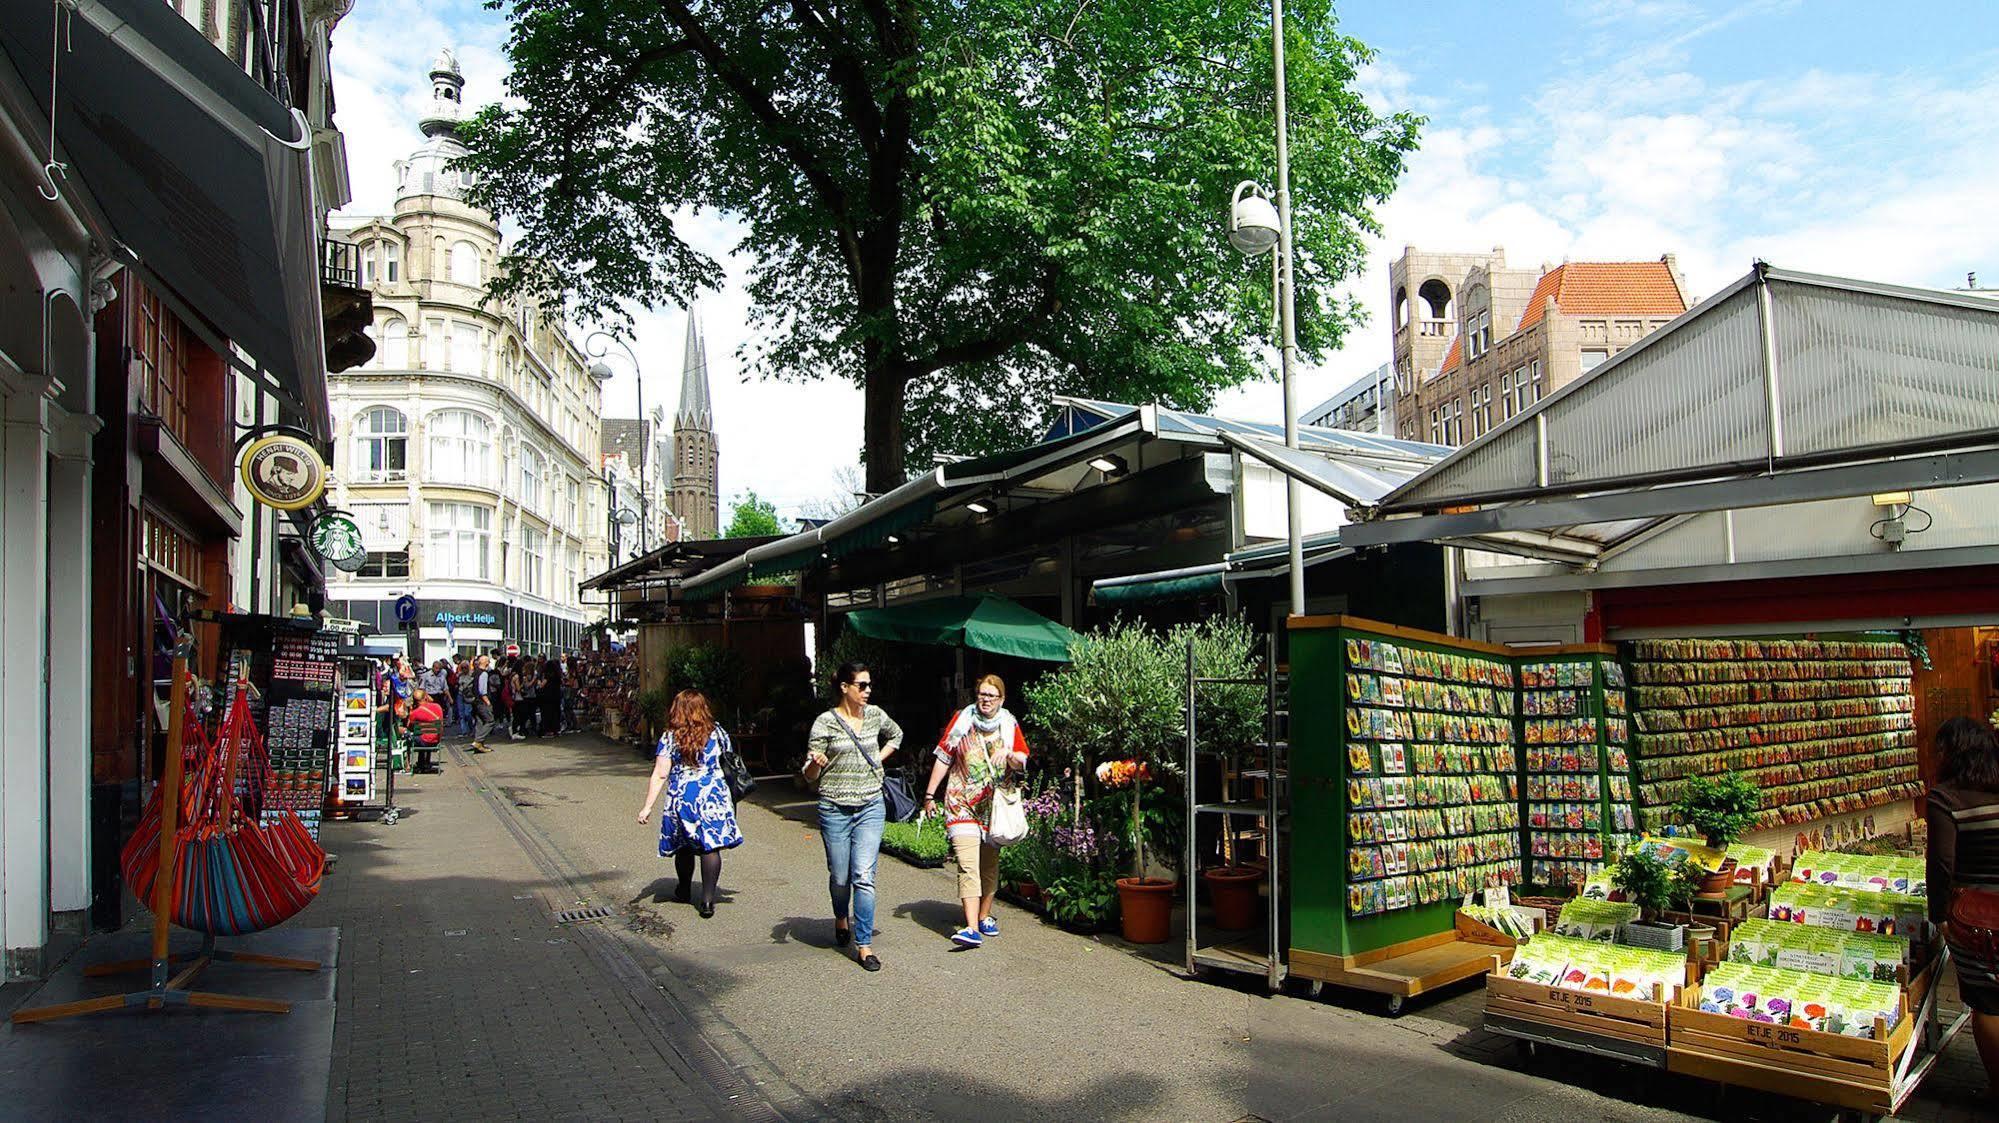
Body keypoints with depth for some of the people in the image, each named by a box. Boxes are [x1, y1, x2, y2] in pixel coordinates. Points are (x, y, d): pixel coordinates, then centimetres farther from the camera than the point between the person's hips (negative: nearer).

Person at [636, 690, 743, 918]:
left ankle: (684, 890, 35)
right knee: (710, 847, 0)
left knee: (684, 847, 16)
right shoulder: (717, 733, 3)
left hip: (681, 799, 0)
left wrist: (647, 806, -3)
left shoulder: (669, 738, -2)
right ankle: (707, 899, -6)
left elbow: (659, 775, -6)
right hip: (713, 797, 0)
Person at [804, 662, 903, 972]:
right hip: (835, 809, -2)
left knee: (864, 877, -7)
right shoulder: (825, 722, -7)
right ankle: (841, 918, 41)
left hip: (871, 807, 2)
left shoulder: (875, 715, 4)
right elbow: (810, 775, -5)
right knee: (840, 877, 9)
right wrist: (815, 762, -27)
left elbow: (896, 734, 27)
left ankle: (864, 945, -1)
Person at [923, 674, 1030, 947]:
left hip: (994, 805, 3)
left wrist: (1009, 755, -17)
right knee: (967, 865, -15)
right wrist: (930, 794, 3)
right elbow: (943, 758, 4)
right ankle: (972, 928, -21)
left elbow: (1022, 762, 6)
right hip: (962, 804, -3)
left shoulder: (1009, 725, 6)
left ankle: (985, 916, 30)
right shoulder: (962, 720, 1)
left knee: (990, 864, 13)